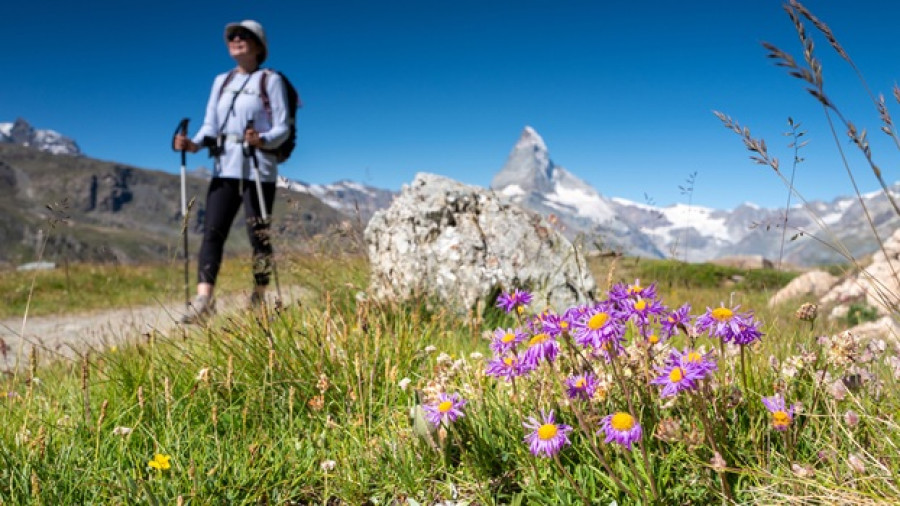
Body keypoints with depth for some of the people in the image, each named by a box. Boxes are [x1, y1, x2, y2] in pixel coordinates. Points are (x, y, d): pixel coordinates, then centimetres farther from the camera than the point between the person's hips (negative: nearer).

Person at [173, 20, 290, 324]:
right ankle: (203, 301, -14)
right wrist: (194, 144, -7)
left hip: (258, 169, -4)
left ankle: (259, 302, 11)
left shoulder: (271, 81, 2)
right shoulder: (221, 82, 18)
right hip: (224, 168, 5)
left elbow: (283, 128, -5)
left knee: (259, 236, -2)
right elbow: (210, 126, 13)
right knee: (212, 231, -8)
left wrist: (262, 140, -25)